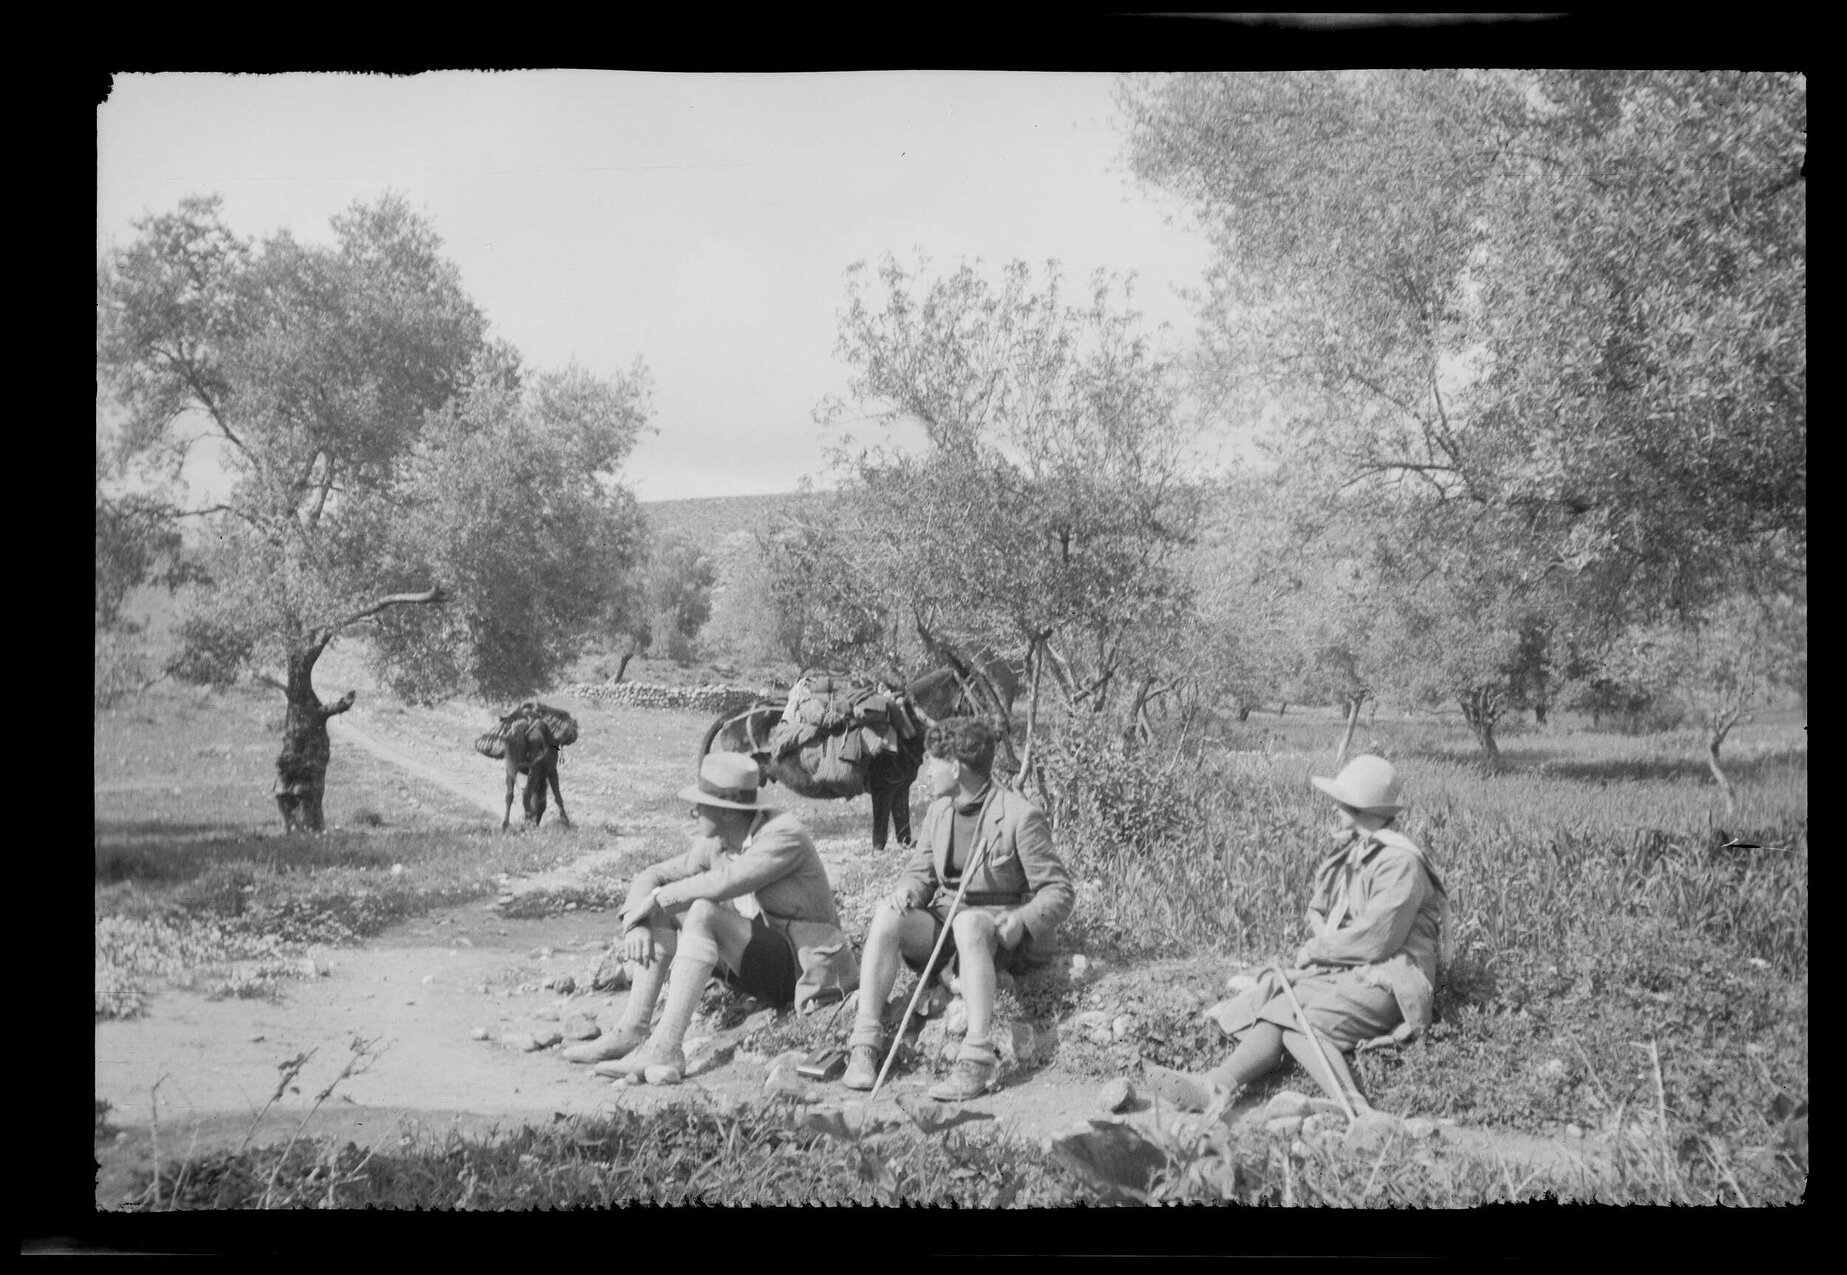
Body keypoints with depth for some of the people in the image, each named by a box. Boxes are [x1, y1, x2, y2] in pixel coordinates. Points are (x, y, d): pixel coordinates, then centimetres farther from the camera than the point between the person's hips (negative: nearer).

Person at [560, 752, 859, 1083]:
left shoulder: (785, 835, -19)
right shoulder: (714, 845, 5)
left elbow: (722, 883, -32)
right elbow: (652, 876, 9)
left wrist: (656, 900, -21)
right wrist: (636, 925, -11)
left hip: (803, 968, -8)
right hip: (754, 966, 8)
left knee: (703, 913, -29)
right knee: (663, 911, -1)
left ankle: (665, 1049, -32)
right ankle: (632, 1032, -10)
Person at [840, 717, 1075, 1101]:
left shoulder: (1020, 816, -13)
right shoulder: (939, 812, 7)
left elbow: (1058, 891, -10)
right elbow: (920, 871, 16)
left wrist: (1022, 921, -28)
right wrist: (908, 892, -9)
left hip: (1001, 933, -6)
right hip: (945, 923, 6)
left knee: (969, 922, -40)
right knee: (887, 914, -23)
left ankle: (978, 1059, -44)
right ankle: (865, 1044, -26)